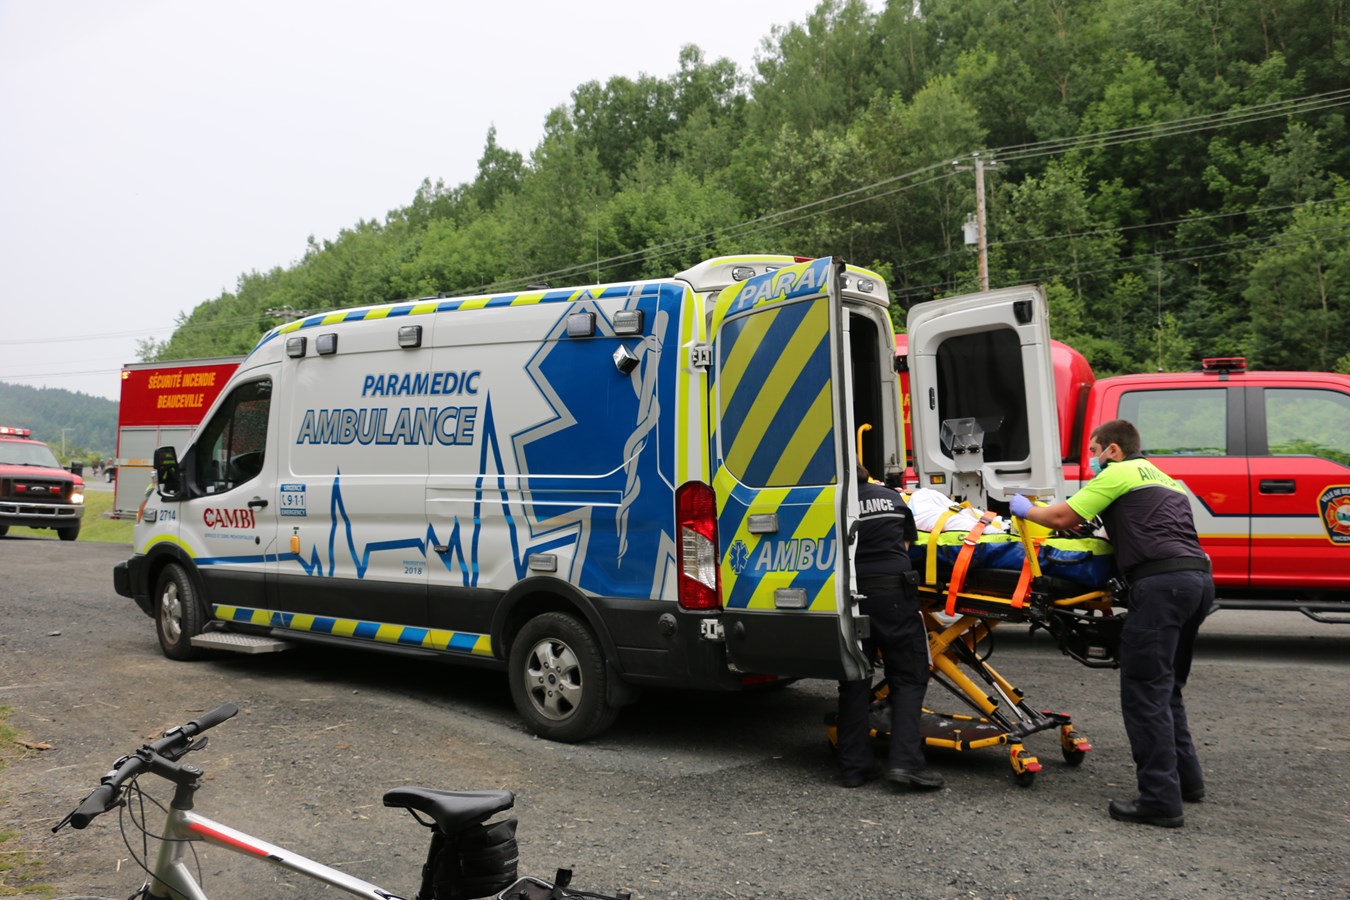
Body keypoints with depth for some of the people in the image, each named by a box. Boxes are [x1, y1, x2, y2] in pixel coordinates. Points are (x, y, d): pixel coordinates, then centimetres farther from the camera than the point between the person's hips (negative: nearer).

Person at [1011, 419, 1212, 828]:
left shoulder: (1118, 473, 4)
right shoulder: (1161, 477, 30)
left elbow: (1062, 518, 2)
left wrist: (1025, 509, 19)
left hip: (1161, 583, -9)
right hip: (1198, 578, 9)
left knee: (1145, 692, -7)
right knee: (1166, 688, 20)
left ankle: (1160, 800, -8)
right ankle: (1186, 779, 26)